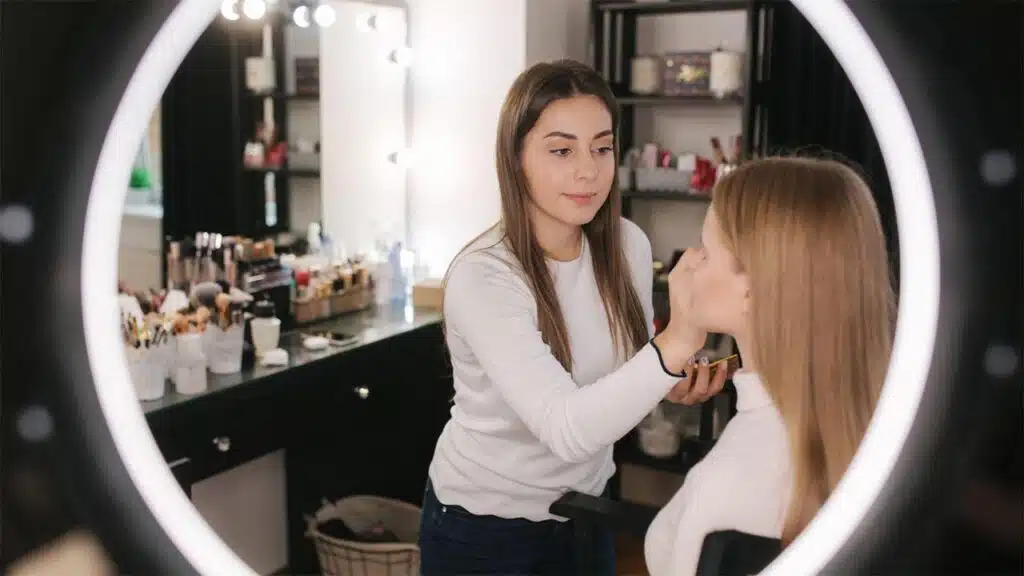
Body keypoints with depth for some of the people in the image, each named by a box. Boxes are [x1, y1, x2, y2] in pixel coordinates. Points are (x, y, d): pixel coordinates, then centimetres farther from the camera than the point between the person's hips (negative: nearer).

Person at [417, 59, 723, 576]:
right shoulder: (481, 277, -27)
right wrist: (673, 347, -48)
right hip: (483, 522, -5)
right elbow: (567, 429, -36)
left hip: (583, 508, 5)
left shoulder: (628, 245, -9)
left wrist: (672, 384, -14)